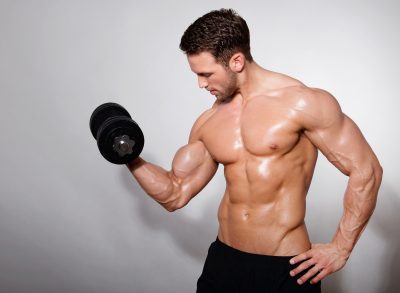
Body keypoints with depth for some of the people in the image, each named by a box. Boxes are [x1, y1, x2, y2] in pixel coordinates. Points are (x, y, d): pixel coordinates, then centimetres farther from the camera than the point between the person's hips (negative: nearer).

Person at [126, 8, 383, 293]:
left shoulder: (303, 102, -13)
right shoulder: (208, 124, 4)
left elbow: (366, 171, -10)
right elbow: (175, 194, 9)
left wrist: (341, 248, -10)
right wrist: (129, 157, -4)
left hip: (287, 268, -5)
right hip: (223, 259, 5)